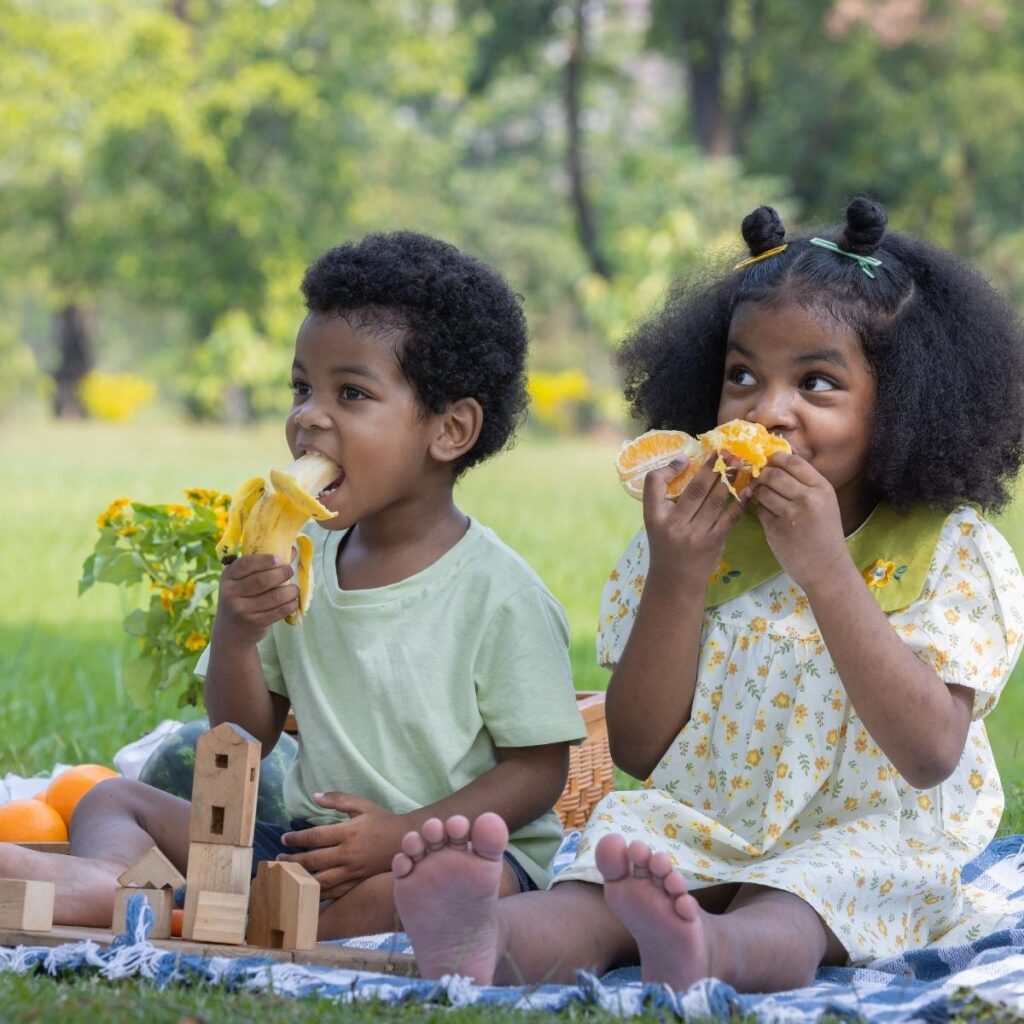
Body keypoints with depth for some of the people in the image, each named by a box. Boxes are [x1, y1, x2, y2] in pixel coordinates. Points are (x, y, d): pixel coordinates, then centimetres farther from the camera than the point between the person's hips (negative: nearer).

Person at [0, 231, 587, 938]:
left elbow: (540, 769, -9)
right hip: (309, 841, 6)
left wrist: (403, 834, -22)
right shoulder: (298, 565, 8)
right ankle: (106, 879, -40)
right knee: (112, 800, -2)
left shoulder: (499, 593, -8)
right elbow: (247, 740, 10)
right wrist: (236, 635, -10)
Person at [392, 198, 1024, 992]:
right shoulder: (692, 533, 7)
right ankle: (486, 943, -62)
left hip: (863, 844, -3)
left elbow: (930, 755, -17)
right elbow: (638, 749, 3)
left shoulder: (950, 551, -3)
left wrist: (824, 568, -21)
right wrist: (676, 577, -12)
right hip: (697, 829, 3)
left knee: (778, 919, -38)